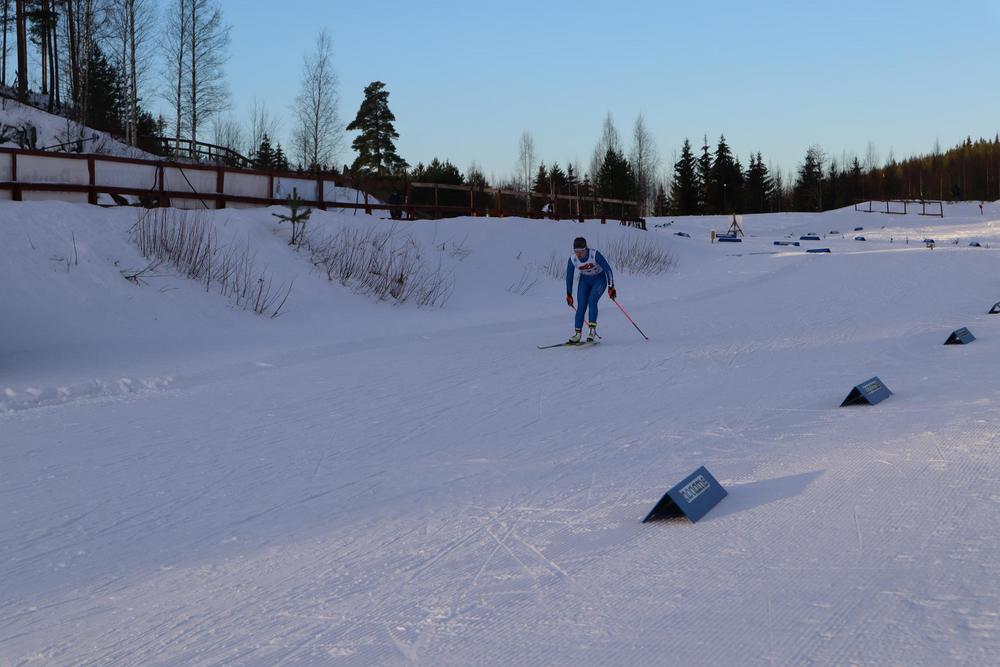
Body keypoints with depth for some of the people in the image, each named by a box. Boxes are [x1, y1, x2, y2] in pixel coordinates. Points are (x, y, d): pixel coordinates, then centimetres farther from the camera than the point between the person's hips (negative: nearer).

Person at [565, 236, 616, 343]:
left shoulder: (595, 255, -29)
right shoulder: (572, 260, -18)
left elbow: (608, 269, -23)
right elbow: (569, 277, -3)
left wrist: (611, 287, -25)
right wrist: (569, 295, 2)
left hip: (599, 279, -3)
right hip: (585, 280, 3)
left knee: (592, 300, -26)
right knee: (581, 306, -12)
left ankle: (593, 329, -23)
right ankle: (577, 333, -7)